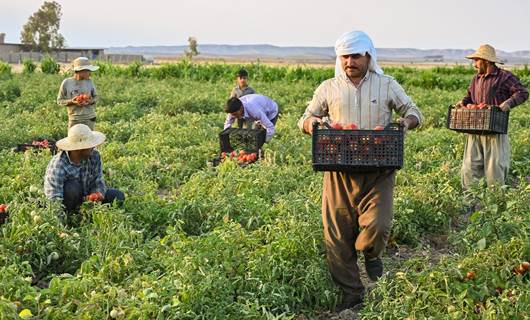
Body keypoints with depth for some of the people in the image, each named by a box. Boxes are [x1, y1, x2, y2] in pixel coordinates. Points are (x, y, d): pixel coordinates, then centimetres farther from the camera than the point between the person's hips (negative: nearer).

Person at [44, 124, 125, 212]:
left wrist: (98, 194, -36)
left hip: (85, 197, 5)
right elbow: (54, 200, -36)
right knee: (73, 187, -35)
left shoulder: (94, 156, -15)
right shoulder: (57, 166, -32)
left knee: (118, 196, -8)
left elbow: (98, 182, -13)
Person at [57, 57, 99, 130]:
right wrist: (71, 101, -16)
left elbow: (95, 97, 13)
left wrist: (91, 101, -10)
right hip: (74, 119, -2)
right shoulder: (66, 83, -3)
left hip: (89, 118, 2)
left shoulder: (89, 82, 3)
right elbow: (59, 100, 2)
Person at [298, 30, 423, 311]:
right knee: (337, 233, 2)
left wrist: (407, 121, -10)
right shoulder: (328, 88, 9)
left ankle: (370, 253, 21)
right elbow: (305, 120, 15)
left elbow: (414, 112, 14)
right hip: (339, 171, 1)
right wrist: (311, 123, -11)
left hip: (378, 171, -1)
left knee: (377, 225, -18)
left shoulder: (387, 86, 7)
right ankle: (351, 293, 20)